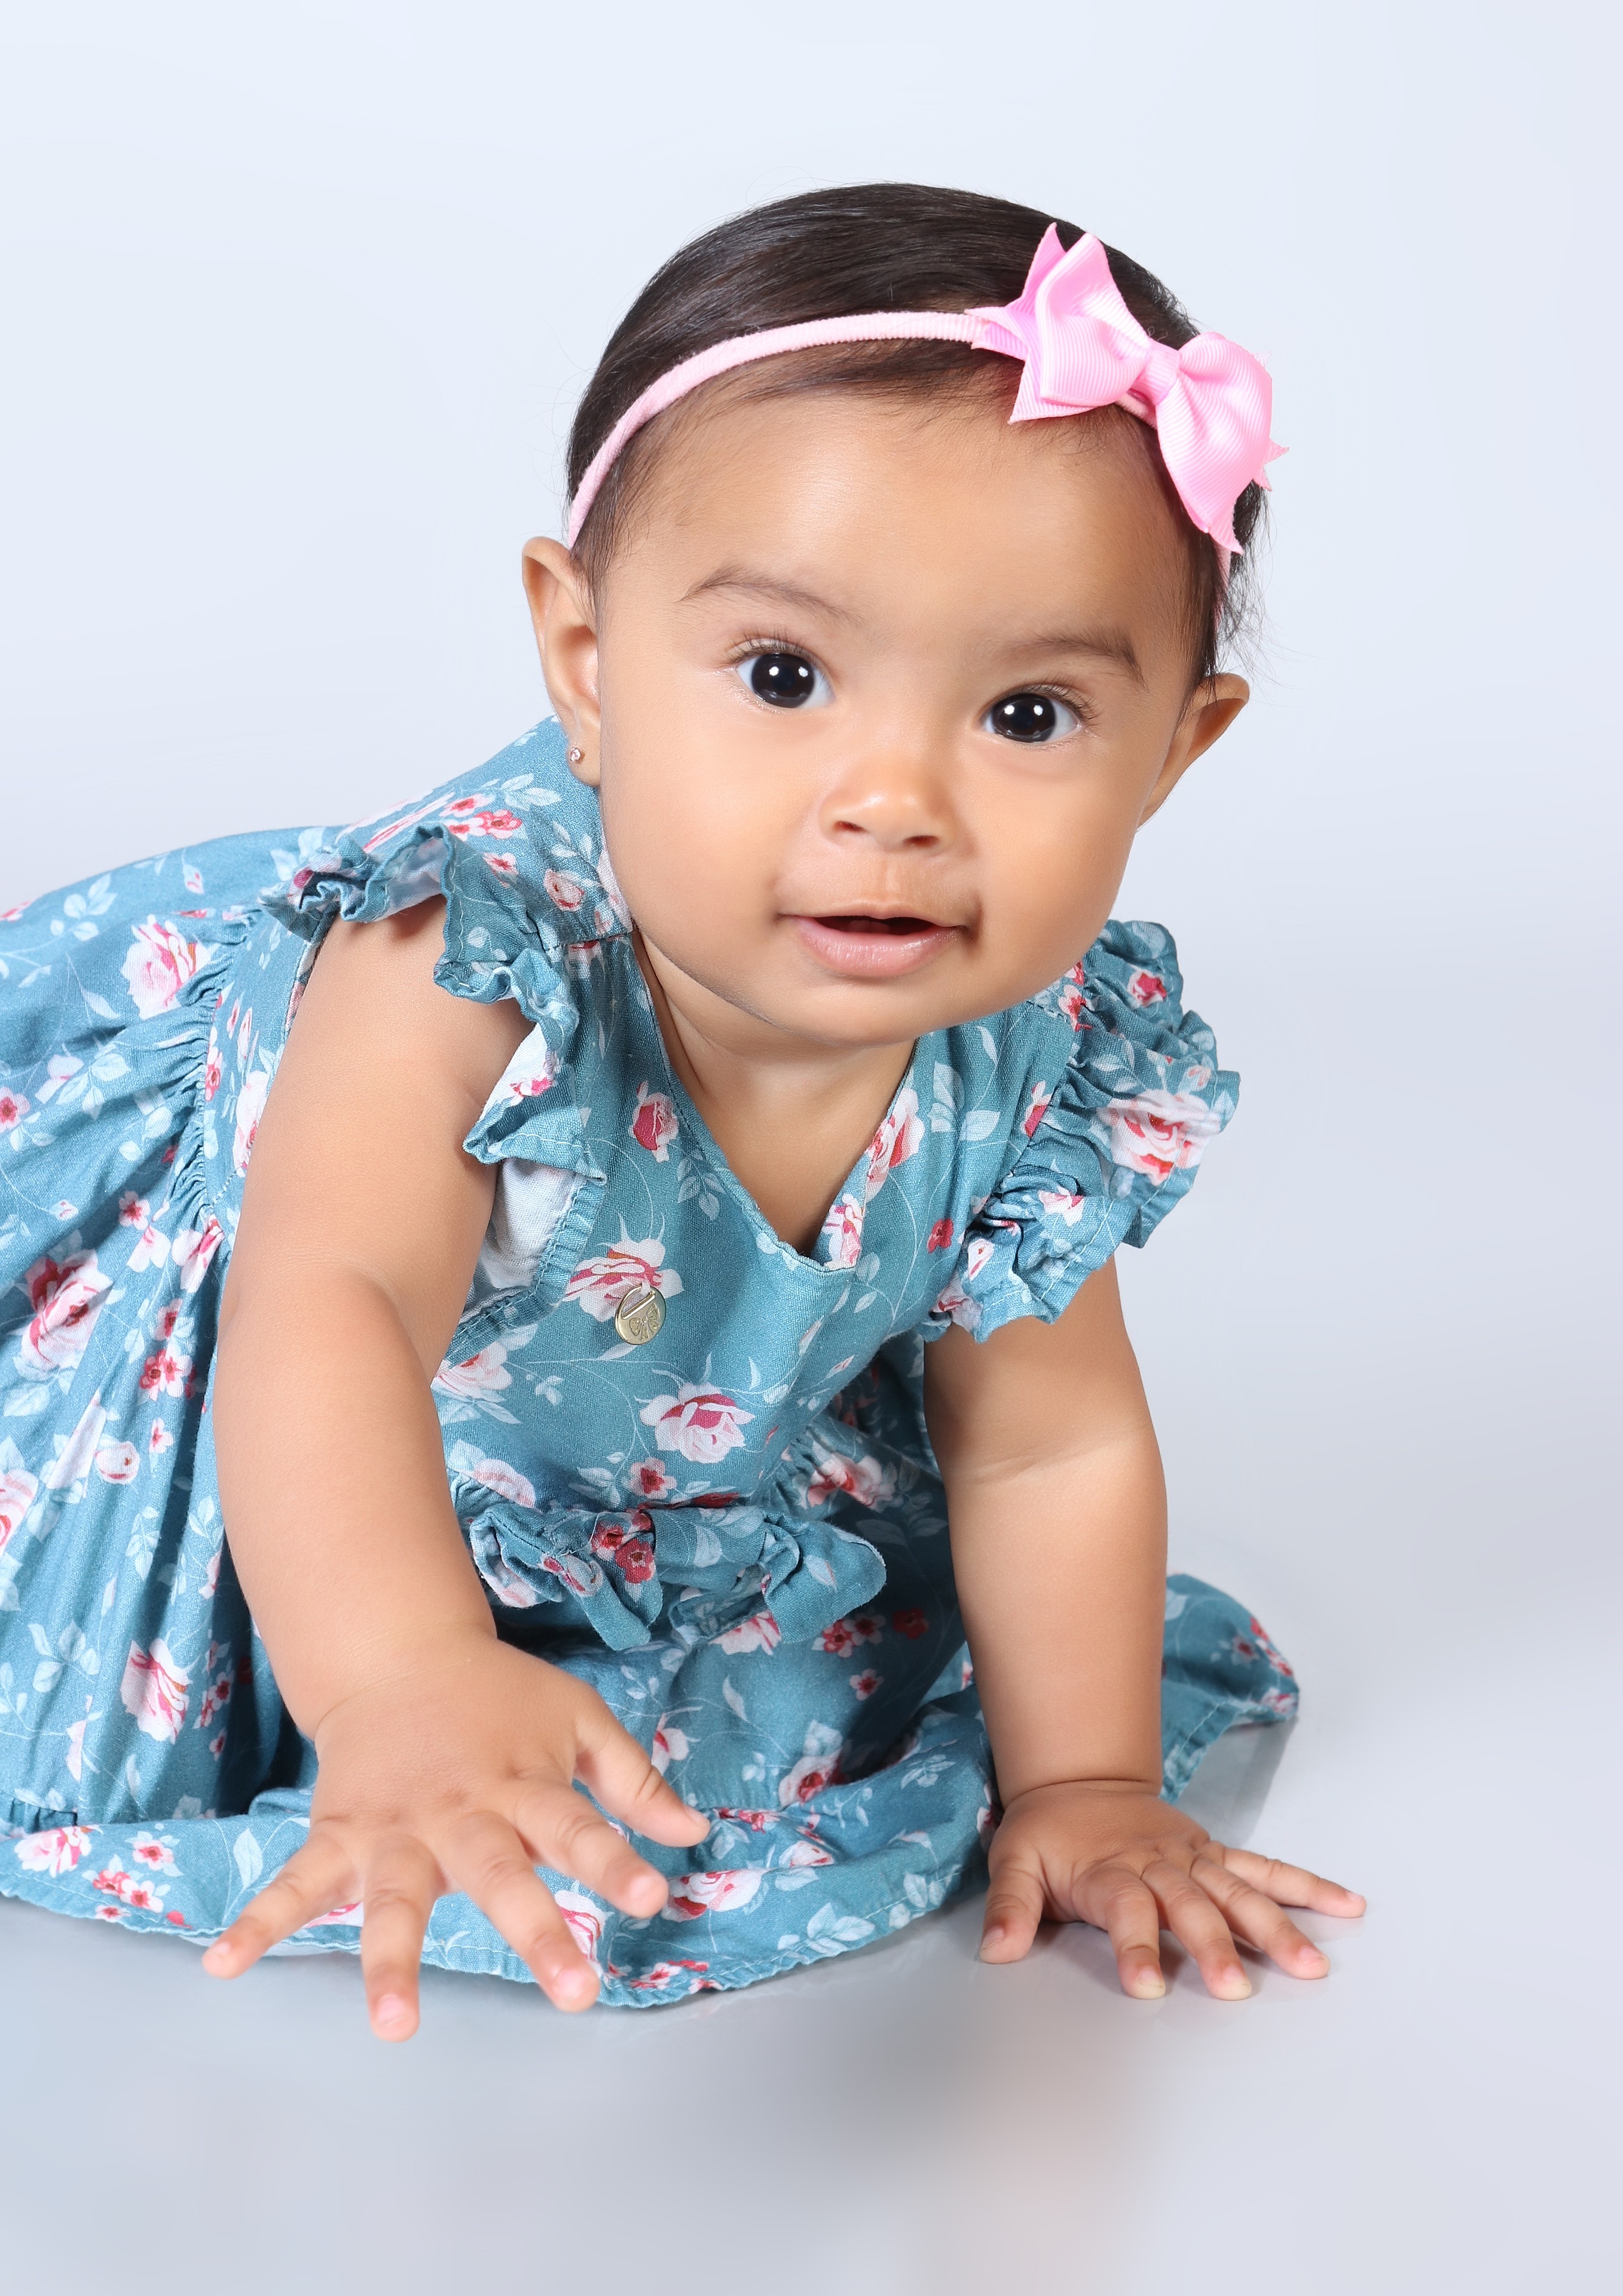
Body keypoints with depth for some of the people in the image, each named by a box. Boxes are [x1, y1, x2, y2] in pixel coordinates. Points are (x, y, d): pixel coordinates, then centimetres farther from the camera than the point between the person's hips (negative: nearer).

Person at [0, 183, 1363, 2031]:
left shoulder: (1043, 1078, -25)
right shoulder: (474, 954, -42)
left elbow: (1052, 1448, -10)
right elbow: (328, 1311, -55)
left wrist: (1083, 1787, -8)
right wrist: (403, 1688, -72)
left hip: (646, 1503, 4)